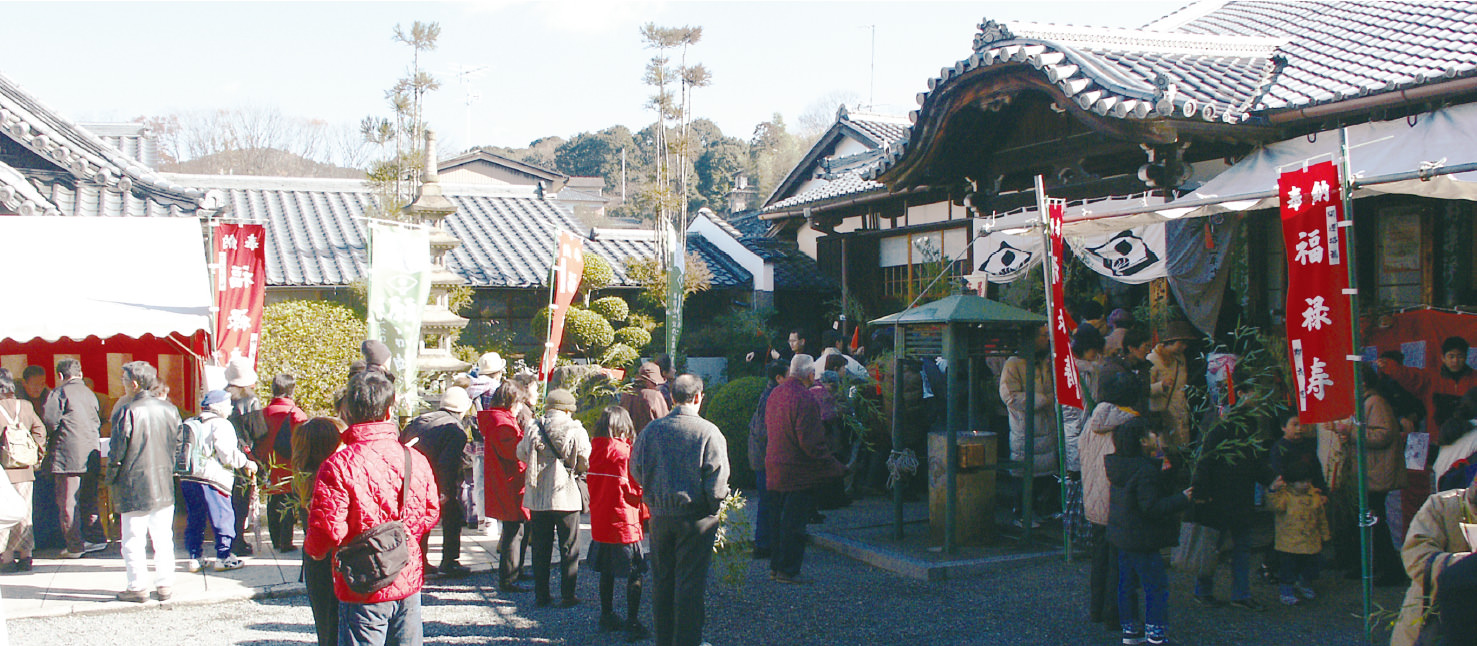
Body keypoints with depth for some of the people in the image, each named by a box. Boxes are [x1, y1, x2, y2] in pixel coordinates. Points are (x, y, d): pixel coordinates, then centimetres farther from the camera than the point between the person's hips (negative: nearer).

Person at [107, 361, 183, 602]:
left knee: (133, 539, 4)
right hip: (164, 486, 5)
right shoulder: (170, 409, 4)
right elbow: (178, 445, 11)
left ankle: (137, 587, 6)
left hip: (134, 486, -5)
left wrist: (111, 478, 4)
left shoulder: (126, 412, -13)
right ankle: (165, 585, 12)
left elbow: (117, 450, -10)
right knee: (163, 538, 10)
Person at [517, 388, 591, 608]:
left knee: (540, 549, 12)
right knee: (569, 548, 8)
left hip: (537, 497, 3)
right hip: (566, 496, -3)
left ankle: (541, 595, 16)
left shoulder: (534, 429, -2)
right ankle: (567, 595, 8)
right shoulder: (576, 431, -10)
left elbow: (521, 453, 12)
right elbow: (586, 463, -5)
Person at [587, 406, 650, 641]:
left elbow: (592, 485, 10)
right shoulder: (624, 452, -15)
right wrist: (644, 515, 4)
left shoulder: (595, 450, 1)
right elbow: (635, 489, -9)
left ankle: (607, 617, 26)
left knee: (607, 572, 17)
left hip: (599, 522, 6)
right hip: (624, 524, -6)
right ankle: (632, 624, 2)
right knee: (635, 573, 2)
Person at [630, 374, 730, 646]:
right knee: (690, 583, 3)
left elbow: (636, 469, 7)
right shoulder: (708, 432, -12)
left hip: (660, 516, 4)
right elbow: (717, 478, -13)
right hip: (696, 516, -4)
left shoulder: (651, 430, 0)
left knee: (662, 581, 14)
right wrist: (713, 506, 3)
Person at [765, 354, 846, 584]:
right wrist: (835, 466, -16)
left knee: (778, 518, 16)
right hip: (799, 470, -9)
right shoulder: (805, 399, -20)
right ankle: (788, 570, 4)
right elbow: (811, 442, -23)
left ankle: (776, 566, 23)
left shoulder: (776, 393, 7)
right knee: (794, 521, -1)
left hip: (774, 467, 9)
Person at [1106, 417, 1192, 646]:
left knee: (1127, 583, 15)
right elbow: (1152, 508, -26)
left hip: (1122, 536, 9)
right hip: (1142, 540, -9)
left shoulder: (1121, 466, 5)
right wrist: (1182, 499, -20)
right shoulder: (1145, 472, -23)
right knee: (1156, 585, 0)